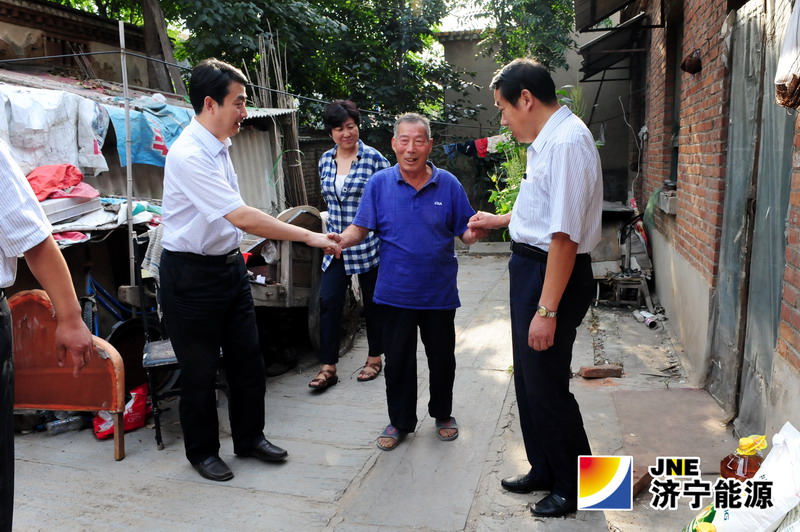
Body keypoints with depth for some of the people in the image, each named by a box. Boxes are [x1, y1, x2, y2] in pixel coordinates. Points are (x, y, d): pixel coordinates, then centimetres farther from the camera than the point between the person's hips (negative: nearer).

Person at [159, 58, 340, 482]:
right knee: (200, 368, 8)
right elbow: (243, 218, -30)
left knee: (247, 359, 15)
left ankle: (249, 437, 34)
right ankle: (202, 451, 29)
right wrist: (309, 236, -27)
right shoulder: (189, 156, -24)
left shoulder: (219, 146, 5)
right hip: (191, 273, -8)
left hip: (228, 264, 8)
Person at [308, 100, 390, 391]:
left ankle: (375, 358, 27)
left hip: (369, 244, -4)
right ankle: (328, 367, 6)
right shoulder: (325, 160, 6)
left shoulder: (373, 158, -9)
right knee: (328, 301, -3)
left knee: (372, 302, 10)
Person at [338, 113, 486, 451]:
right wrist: (339, 241, -24)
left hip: (439, 292, 0)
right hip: (396, 292, 0)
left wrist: (475, 232, -24)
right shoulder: (379, 183, -3)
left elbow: (465, 233, -1)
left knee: (442, 357, 15)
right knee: (397, 359, 11)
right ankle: (400, 421, 31)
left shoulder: (448, 184, -3)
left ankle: (443, 414, 39)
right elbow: (360, 229, -5)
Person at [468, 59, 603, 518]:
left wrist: (547, 309, -26)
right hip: (530, 267, 10)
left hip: (554, 273, -10)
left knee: (547, 385, 4)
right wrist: (501, 220, 34)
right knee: (529, 379, 20)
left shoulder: (567, 141, -21)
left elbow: (565, 234, -26)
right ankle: (544, 471, 39)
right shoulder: (547, 139, 9)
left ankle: (573, 486, 26)